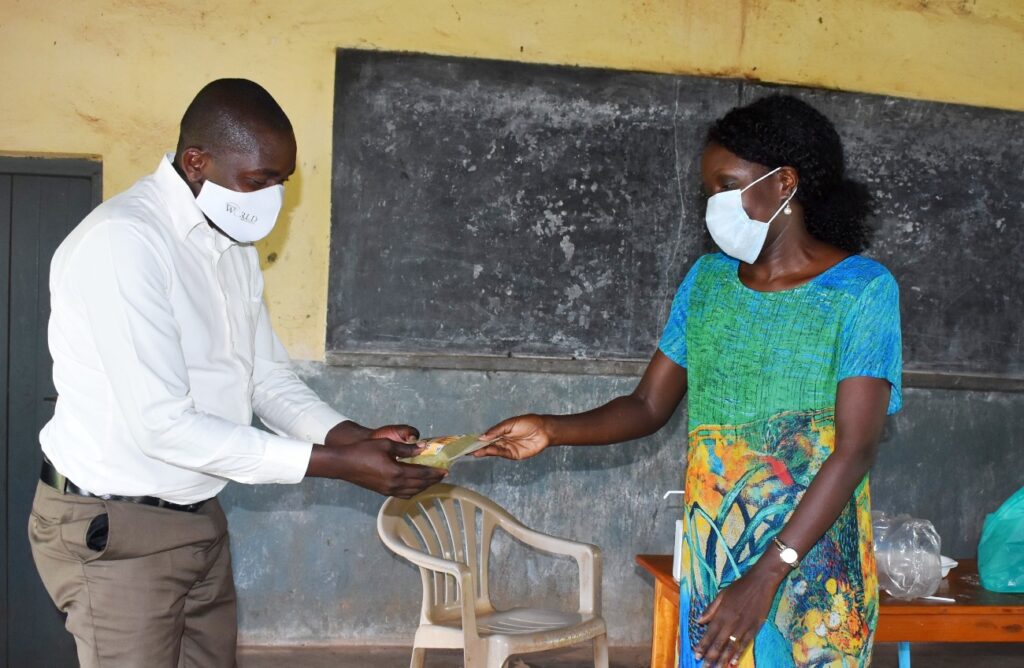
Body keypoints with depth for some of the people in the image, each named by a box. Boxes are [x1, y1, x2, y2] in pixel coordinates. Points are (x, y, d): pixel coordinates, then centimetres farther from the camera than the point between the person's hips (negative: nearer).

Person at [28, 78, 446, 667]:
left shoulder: (234, 246, 8)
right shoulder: (123, 241, -21)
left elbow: (268, 378, 12)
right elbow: (161, 424, -26)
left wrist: (358, 438, -8)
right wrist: (338, 464, -24)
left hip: (200, 519, 8)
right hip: (114, 529, -8)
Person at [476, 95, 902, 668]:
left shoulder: (861, 289, -9)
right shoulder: (708, 279, 7)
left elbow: (856, 448, -16)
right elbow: (649, 406, 8)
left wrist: (765, 576, -22)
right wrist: (550, 431, -10)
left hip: (812, 568, -4)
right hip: (712, 555, 4)